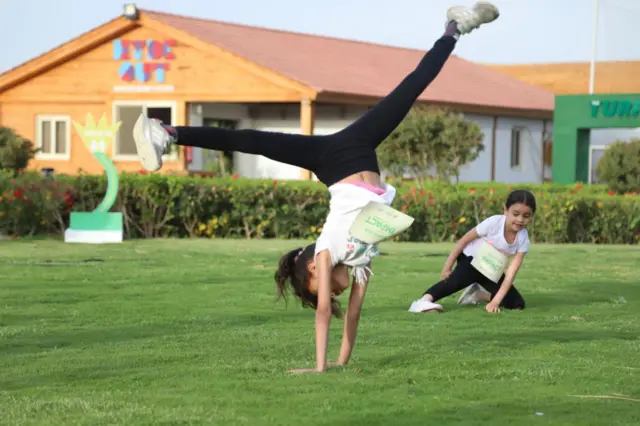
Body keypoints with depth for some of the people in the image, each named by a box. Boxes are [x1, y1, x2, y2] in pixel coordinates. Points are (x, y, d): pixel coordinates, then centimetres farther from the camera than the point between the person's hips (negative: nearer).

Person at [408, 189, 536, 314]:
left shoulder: (523, 240, -20)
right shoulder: (494, 223, -28)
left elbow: (511, 274, -23)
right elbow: (465, 239, -15)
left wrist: (495, 302, -32)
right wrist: (447, 267, -13)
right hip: (471, 259, -5)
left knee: (517, 304, -7)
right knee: (458, 280, -37)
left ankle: (478, 295, 13)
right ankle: (423, 301, -50)